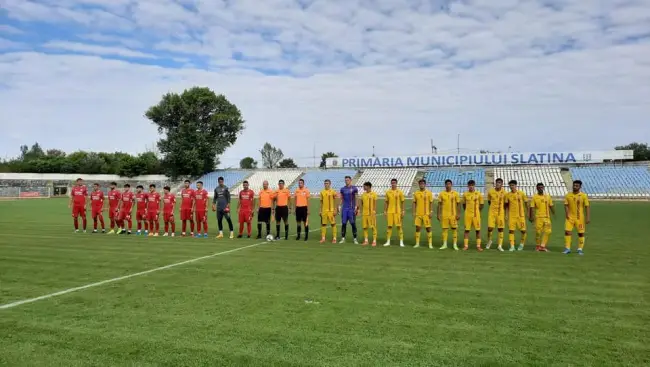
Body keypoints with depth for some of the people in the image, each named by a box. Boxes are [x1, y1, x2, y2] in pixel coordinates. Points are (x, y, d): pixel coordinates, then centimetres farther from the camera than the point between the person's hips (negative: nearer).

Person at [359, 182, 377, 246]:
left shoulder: (373, 194, -4)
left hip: (371, 213, -5)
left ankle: (374, 241, 3)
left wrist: (374, 212, -10)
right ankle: (366, 240, 15)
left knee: (373, 227, -2)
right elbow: (361, 203, 14)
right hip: (364, 213, 5)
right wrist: (361, 211, 7)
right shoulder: (363, 194, 10)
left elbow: (375, 204, -5)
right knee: (365, 227, 7)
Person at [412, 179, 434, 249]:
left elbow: (431, 203, -2)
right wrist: (414, 212, 4)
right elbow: (414, 203, 10)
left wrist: (431, 212, -9)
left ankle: (430, 244, 4)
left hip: (426, 214, -3)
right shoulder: (416, 193, 7)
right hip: (418, 214, 3)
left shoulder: (429, 193, -2)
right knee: (417, 228, 4)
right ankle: (417, 243, 12)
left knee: (428, 228, -1)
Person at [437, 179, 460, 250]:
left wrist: (458, 214, -7)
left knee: (454, 229, 0)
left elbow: (458, 204, 0)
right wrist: (438, 214, 1)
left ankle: (455, 245, 7)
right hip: (444, 215, 1)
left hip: (453, 215, -1)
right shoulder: (441, 194, 3)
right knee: (445, 229, 5)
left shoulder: (455, 193, -1)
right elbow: (439, 204, 6)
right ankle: (444, 244, 12)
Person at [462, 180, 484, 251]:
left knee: (478, 230, 1)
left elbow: (481, 205, 8)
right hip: (468, 214, 1)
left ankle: (478, 246, 8)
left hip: (476, 214, -1)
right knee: (467, 230, 2)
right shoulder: (465, 194, 3)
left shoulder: (478, 194, 0)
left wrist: (478, 212, 8)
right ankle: (466, 245, 7)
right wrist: (467, 211, 10)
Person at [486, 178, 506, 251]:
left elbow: (505, 204, 7)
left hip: (501, 212, 0)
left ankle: (500, 245, 9)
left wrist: (505, 215, 6)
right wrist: (493, 206, 7)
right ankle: (489, 241, 22)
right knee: (490, 227, -6)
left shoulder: (504, 193, -1)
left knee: (500, 228, 1)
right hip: (492, 212, 0)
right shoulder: (490, 191, -1)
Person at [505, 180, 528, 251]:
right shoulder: (508, 195, 3)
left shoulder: (521, 193, -1)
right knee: (511, 230, -4)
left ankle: (522, 244, 23)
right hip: (511, 215, 1)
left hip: (521, 215, -1)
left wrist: (528, 213, 2)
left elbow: (526, 203, 5)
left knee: (523, 230, 0)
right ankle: (512, 246, 0)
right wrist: (506, 215, 4)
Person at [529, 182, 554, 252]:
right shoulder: (534, 197, -2)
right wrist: (532, 217, -11)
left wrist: (554, 214, 9)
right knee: (538, 232, 0)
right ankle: (537, 246, 16)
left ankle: (542, 246, 1)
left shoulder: (548, 196, 8)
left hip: (547, 217, 3)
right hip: (538, 217, -3)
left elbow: (551, 206, 14)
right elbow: (532, 208, -4)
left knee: (548, 231, -6)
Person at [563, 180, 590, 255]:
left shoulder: (583, 196, -4)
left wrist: (588, 217, -10)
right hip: (570, 217, 2)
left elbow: (587, 207, -4)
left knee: (581, 233, 4)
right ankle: (567, 248, 4)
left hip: (580, 218, -2)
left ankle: (580, 249, 16)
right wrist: (566, 213, -11)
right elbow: (566, 205, 5)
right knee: (567, 232, -4)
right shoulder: (568, 195, 3)